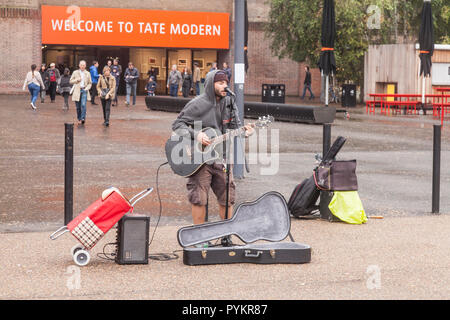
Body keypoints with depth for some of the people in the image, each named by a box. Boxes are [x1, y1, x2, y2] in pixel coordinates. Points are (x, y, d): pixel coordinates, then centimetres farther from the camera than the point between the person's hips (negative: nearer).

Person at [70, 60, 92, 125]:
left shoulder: (87, 73, 9)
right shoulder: (75, 72, 7)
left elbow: (90, 83, 13)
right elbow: (71, 81, 7)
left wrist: (87, 88, -5)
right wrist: (77, 80, -10)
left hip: (84, 90, -1)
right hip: (77, 91, 1)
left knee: (83, 105, -17)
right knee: (78, 107, 3)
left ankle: (83, 118, -19)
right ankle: (79, 119, 14)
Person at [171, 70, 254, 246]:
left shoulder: (229, 103, 7)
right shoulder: (197, 104, -7)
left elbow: (235, 127, 10)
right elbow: (177, 124, -6)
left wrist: (245, 132, -13)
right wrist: (195, 135, -21)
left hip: (221, 157, 5)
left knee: (227, 198, 7)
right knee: (199, 199, -4)